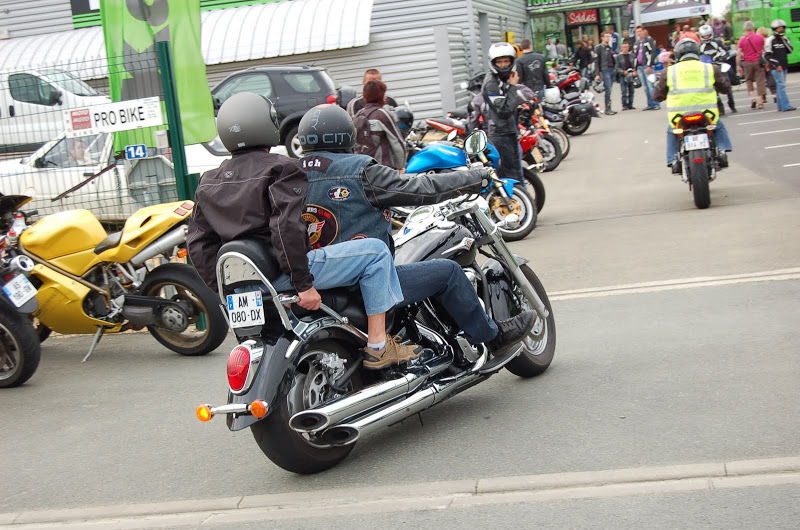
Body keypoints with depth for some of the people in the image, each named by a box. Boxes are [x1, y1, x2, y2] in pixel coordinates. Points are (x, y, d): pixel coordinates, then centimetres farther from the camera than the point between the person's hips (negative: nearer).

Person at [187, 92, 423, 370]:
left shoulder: (208, 183, 12)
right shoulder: (281, 168, -8)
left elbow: (198, 244, 10)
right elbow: (287, 227, -21)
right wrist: (304, 284, -19)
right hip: (282, 273, -8)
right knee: (375, 251, -2)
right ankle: (378, 346, -4)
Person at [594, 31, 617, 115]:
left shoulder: (610, 47, 17)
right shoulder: (599, 48, -3)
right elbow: (596, 62, -6)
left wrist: (615, 69, 14)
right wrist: (597, 74, -12)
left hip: (612, 70, 6)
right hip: (605, 70, -6)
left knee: (609, 90, 6)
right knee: (608, 90, -11)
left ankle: (608, 108, 9)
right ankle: (608, 109, -8)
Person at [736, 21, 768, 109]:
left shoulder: (742, 39, -2)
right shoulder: (760, 37, 0)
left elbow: (738, 54, -6)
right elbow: (765, 50, 7)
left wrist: (738, 66, -1)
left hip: (747, 63, 0)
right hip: (758, 62, 0)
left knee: (749, 80, 15)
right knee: (760, 81, 3)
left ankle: (752, 97, -1)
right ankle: (760, 102, 2)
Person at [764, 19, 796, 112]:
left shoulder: (785, 39, 13)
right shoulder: (770, 40, -7)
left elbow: (790, 51, 4)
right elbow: (767, 55, -11)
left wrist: (784, 41, -7)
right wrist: (776, 65, -16)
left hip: (784, 66, 7)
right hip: (776, 67, -7)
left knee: (780, 86, 9)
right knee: (781, 85, -14)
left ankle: (781, 106, 13)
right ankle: (785, 106, -19)